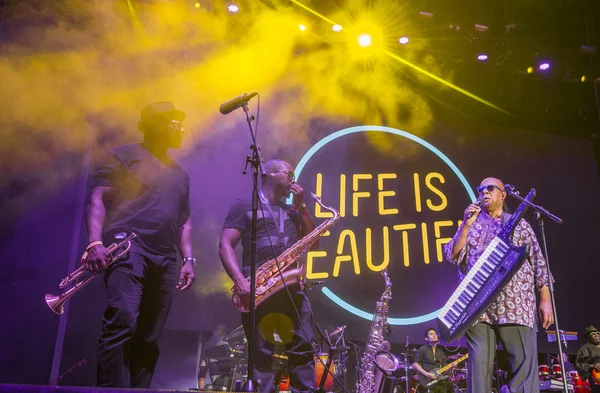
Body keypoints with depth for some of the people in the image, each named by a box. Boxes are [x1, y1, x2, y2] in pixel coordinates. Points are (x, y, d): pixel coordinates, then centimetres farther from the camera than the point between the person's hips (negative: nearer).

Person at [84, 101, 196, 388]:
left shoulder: (180, 174, 25)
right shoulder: (125, 156, 6)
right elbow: (98, 199, -3)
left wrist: (188, 259, 12)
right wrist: (95, 243, -17)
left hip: (164, 261, 6)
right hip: (128, 247, -6)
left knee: (148, 338, 3)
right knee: (122, 323, -22)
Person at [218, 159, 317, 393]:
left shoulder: (292, 212, 24)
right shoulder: (244, 206, 6)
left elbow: (312, 242, 15)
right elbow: (225, 245, -4)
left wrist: (301, 206, 9)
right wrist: (240, 280, -19)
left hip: (291, 287, 5)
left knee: (303, 348, -1)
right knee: (261, 353, -4)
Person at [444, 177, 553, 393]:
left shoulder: (519, 224, 16)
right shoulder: (470, 226, 18)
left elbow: (538, 262, 11)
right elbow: (452, 256, 5)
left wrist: (545, 299, 1)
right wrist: (466, 225, -3)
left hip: (516, 306, 0)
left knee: (525, 364, -8)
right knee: (479, 364, -3)